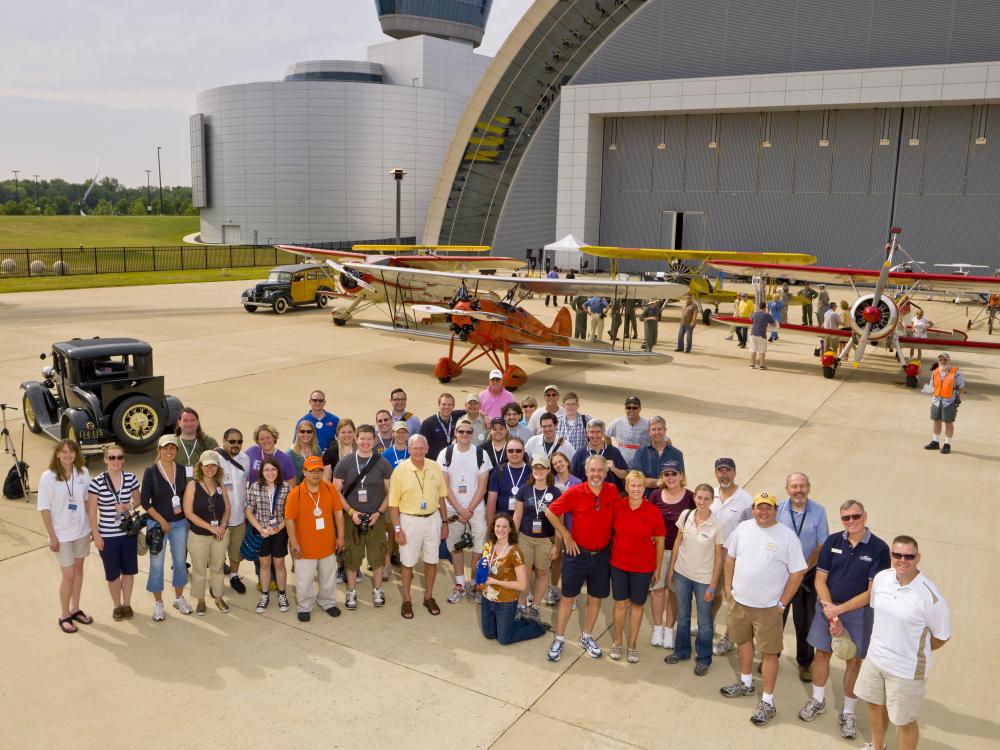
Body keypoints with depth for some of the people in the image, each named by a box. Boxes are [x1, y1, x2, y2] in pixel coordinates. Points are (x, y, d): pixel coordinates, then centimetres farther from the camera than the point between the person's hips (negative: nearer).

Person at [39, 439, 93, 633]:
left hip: (81, 530, 4)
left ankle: (75, 609, 31)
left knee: (78, 569, 15)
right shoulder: (48, 477, -12)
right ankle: (64, 616, 18)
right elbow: (44, 509, -9)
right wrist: (52, 536, -11)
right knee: (68, 575, -1)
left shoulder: (83, 472, -3)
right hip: (61, 534, -4)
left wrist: (92, 526, 5)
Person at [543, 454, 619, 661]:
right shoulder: (574, 493, -13)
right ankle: (559, 640, 20)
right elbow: (550, 512, -6)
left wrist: (612, 538, 2)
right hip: (578, 553, -3)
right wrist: (566, 536, -7)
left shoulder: (613, 493, -5)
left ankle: (586, 638, 32)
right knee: (568, 597, 7)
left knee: (596, 598, 14)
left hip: (602, 555, 3)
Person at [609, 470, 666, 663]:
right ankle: (617, 642, 30)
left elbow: (660, 542, -3)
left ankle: (633, 645, 30)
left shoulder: (653, 512, -13)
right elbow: (610, 531, 6)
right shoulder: (617, 506, -9)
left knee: (637, 604, 13)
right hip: (618, 564, 1)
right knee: (620, 603, 10)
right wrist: (610, 554, 6)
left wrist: (658, 568, 3)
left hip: (643, 566, -1)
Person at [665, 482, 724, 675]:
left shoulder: (717, 525, -17)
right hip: (682, 573, 3)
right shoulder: (686, 515, -8)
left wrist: (712, 586, -9)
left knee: (704, 621, 11)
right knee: (682, 616, 20)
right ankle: (682, 651, 39)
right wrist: (670, 568, 7)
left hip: (703, 579, -3)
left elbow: (719, 557, -11)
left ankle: (703, 659, 31)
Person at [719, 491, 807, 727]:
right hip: (738, 601, 5)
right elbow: (730, 558, 10)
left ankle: (767, 702, 16)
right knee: (743, 641, 21)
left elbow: (797, 573, -9)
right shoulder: (743, 528, 0)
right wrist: (728, 588, 7)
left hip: (768, 607, -5)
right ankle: (746, 684, 42)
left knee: (769, 653, 4)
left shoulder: (787, 536, -13)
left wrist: (782, 603, -9)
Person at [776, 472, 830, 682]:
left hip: (808, 573, -1)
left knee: (805, 621, 10)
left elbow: (822, 545, -6)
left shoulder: (818, 511, -7)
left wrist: (805, 569, -11)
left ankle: (805, 662, 27)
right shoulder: (778, 509, -6)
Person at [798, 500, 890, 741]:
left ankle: (848, 712, 26)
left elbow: (872, 592, -14)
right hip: (827, 607, 2)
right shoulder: (832, 542, -4)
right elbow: (820, 579, -2)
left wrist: (839, 609, -16)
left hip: (858, 612, -2)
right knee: (821, 653, 12)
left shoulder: (879, 548, -13)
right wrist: (830, 611, -12)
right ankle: (818, 701, 34)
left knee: (854, 661, 9)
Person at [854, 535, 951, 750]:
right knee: (875, 704, 26)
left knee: (905, 721, 12)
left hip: (906, 670, -6)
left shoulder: (930, 596, -26)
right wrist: (883, 645, 11)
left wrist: (914, 651, 1)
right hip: (874, 657, 6)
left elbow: (942, 636, -11)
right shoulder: (881, 578, -10)